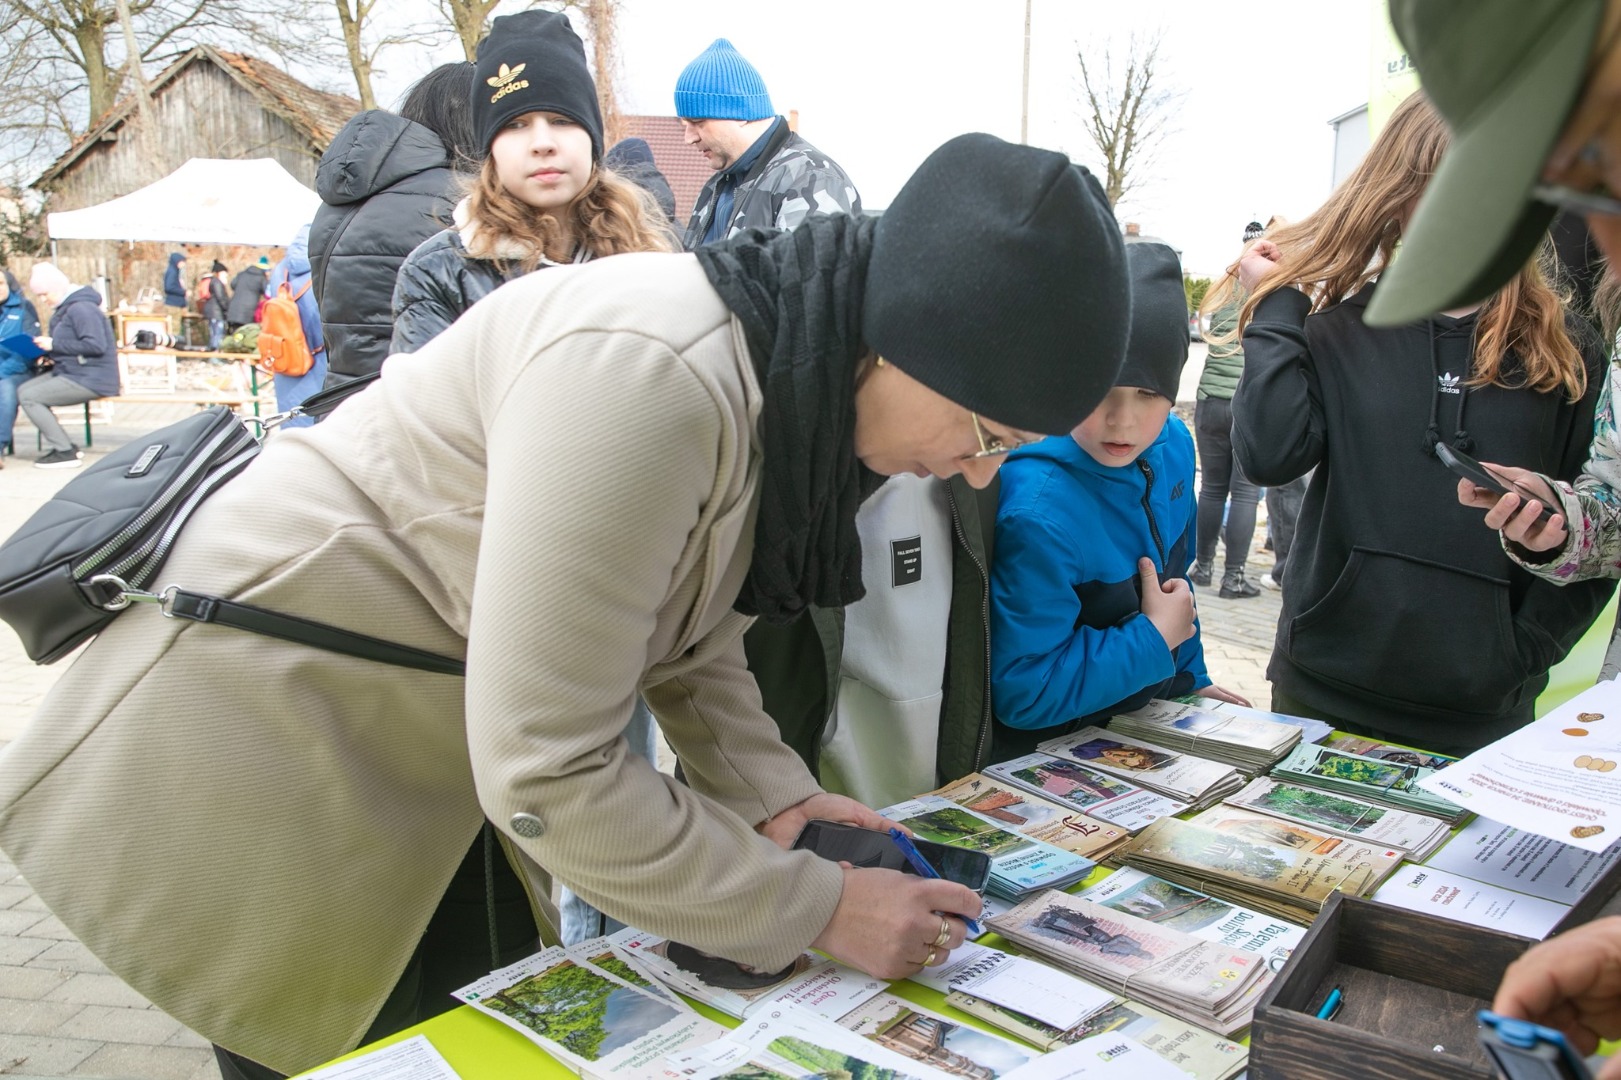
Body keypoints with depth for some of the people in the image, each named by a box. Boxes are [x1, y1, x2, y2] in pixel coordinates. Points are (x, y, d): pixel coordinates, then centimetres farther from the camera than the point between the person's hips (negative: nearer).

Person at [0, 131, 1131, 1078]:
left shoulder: (794, 385, -4)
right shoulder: (646, 373, -33)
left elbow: (684, 634, 7)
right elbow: (548, 777, -30)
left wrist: (772, 794, -6)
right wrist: (815, 907, -21)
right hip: (261, 744, -7)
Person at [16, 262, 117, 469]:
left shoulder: (81, 308, -16)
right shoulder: (65, 307, 15)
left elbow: (96, 345, -26)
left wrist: (54, 345, -19)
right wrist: (49, 356, 5)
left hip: (91, 379, -10)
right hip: (70, 372, 10)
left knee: (29, 397, -14)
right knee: (23, 390, 6)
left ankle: (65, 452, -8)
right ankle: (59, 445, 7)